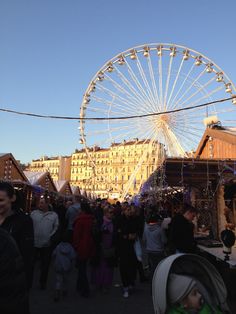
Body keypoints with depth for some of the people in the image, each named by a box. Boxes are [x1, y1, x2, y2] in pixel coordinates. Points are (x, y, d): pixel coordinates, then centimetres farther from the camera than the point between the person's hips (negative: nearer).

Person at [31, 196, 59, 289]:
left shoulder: (54, 215, 0)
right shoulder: (34, 213, 1)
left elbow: (56, 227, 1)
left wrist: (51, 236, -9)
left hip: (47, 244, 0)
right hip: (34, 243, 0)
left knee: (45, 264, 13)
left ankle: (43, 282, 32)